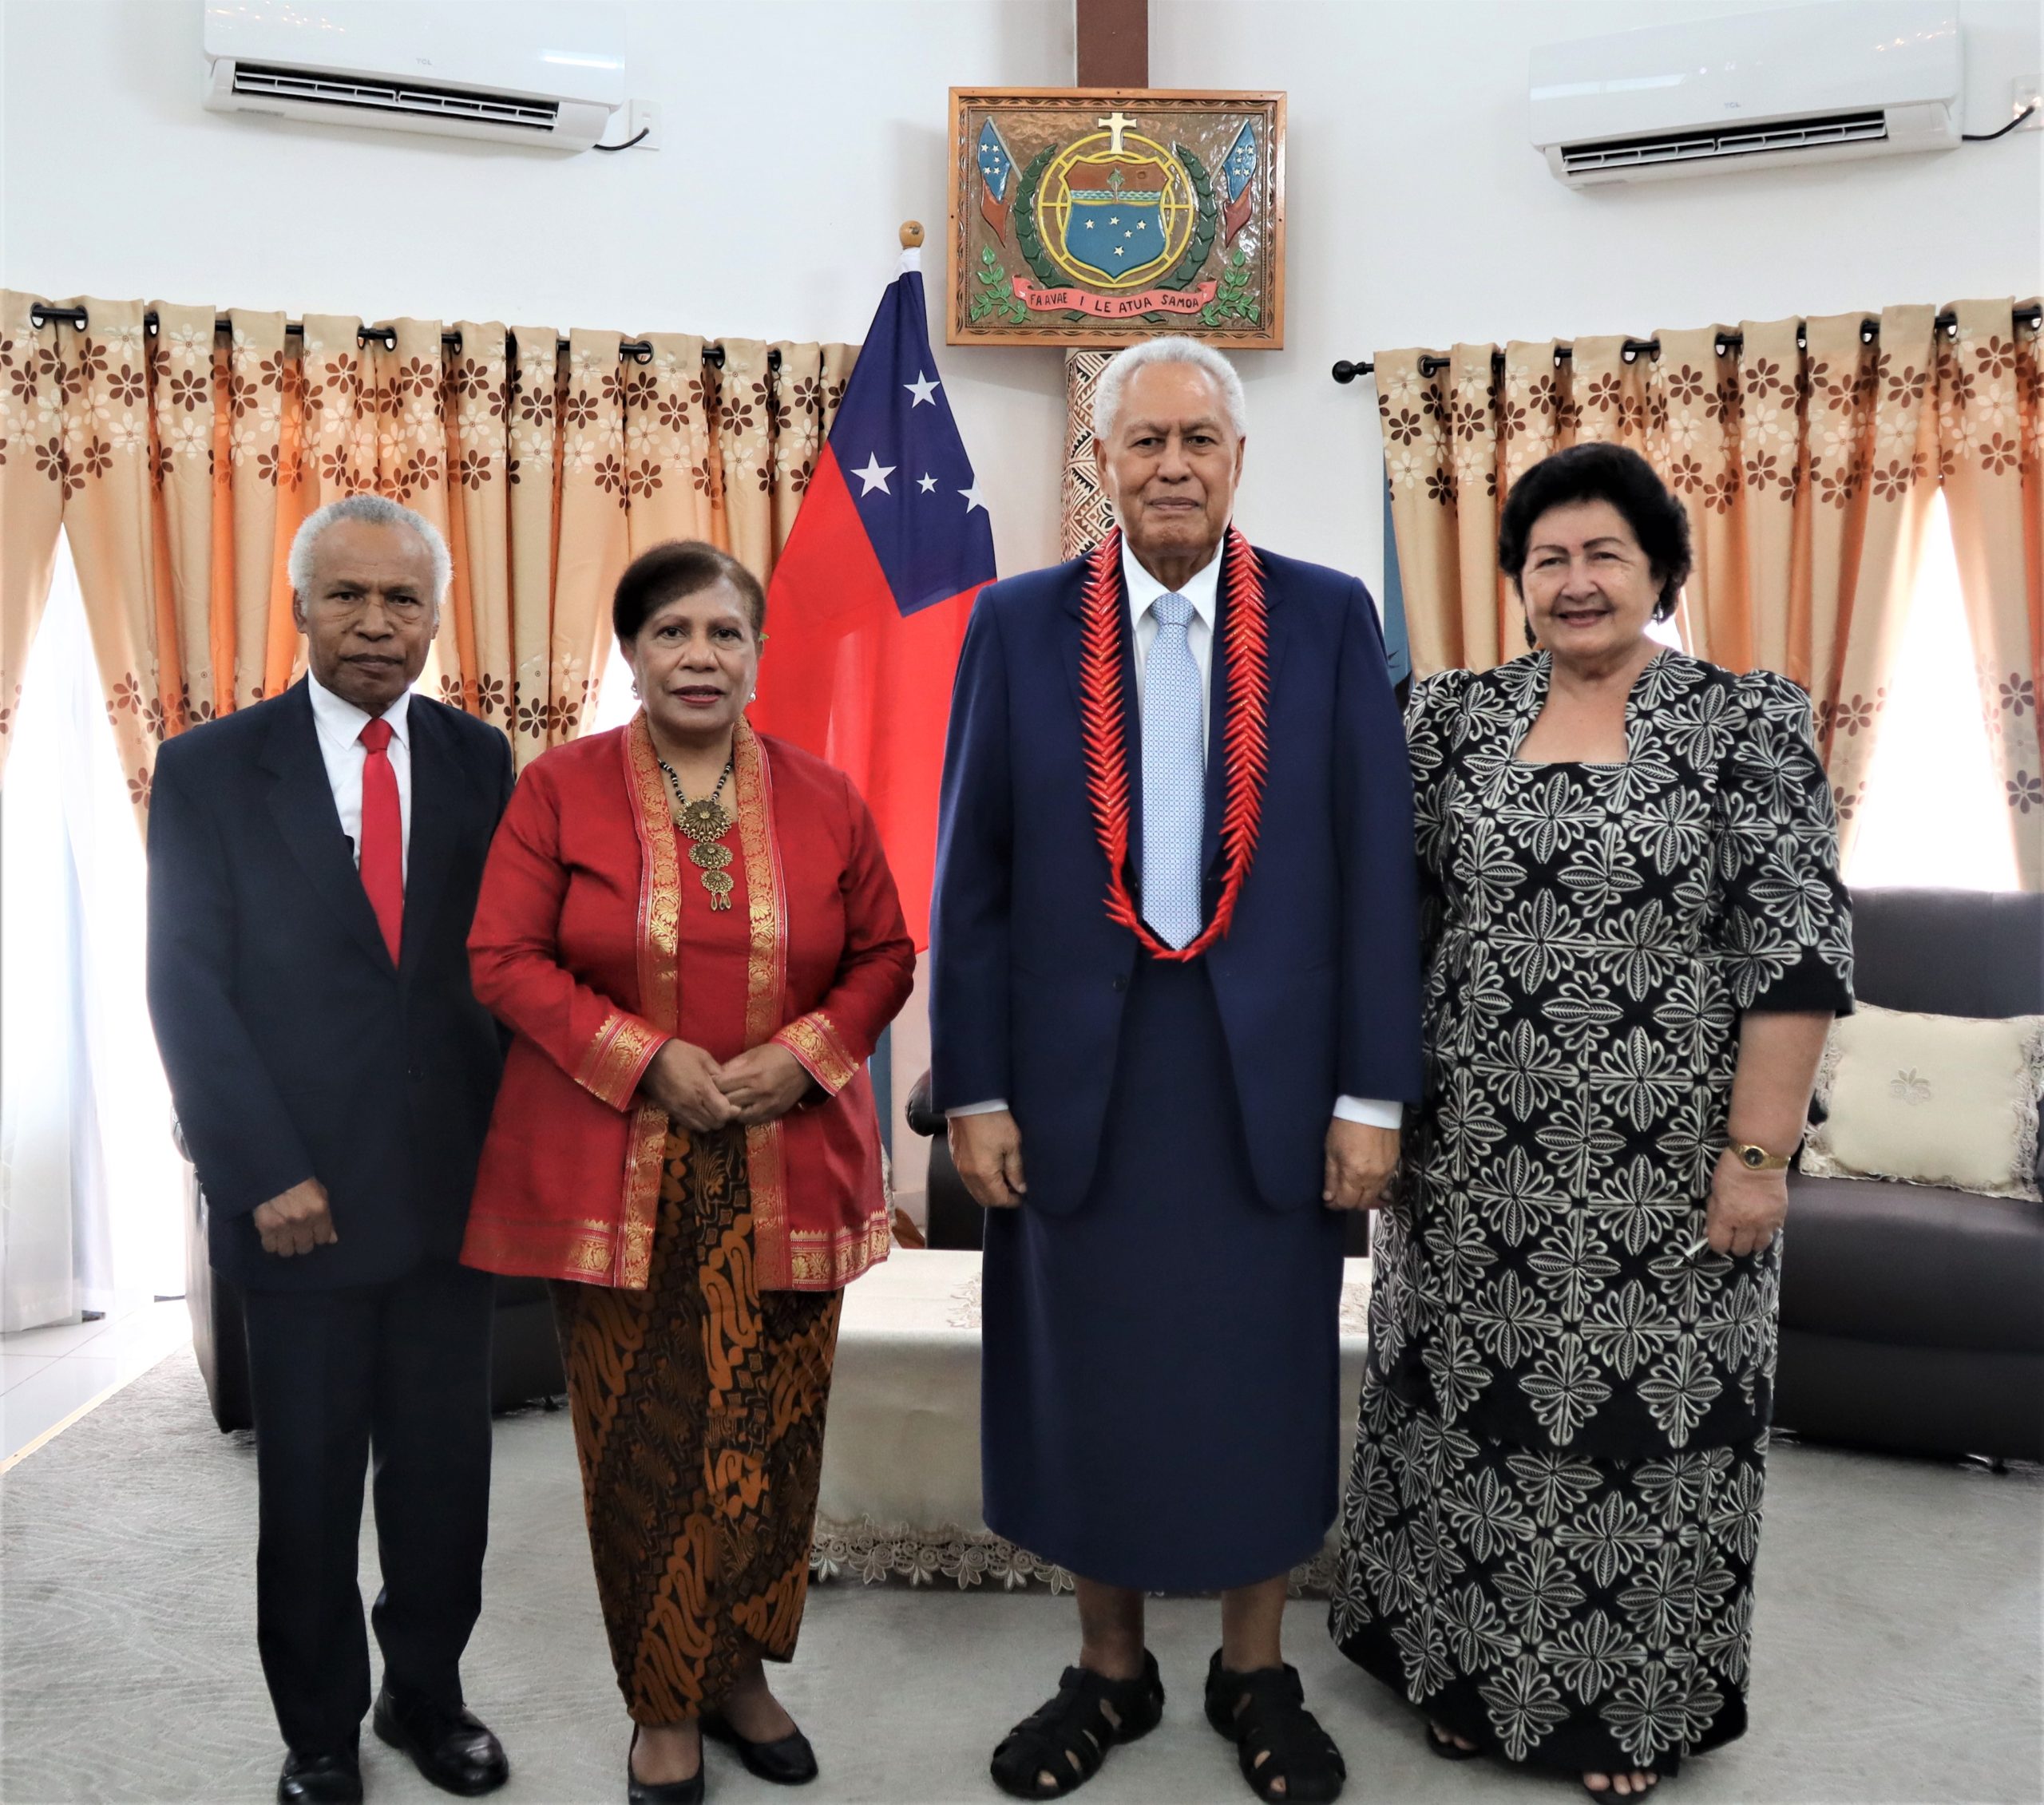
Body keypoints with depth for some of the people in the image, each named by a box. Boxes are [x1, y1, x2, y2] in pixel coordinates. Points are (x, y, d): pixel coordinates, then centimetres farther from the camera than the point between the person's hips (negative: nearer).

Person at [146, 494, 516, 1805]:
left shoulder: (480, 760, 5)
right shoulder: (211, 768, -1)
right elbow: (188, 989, -4)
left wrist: (516, 1142, -2)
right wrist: (265, 1173, -10)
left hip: (458, 1183, 2)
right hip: (302, 1192, -2)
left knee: (447, 1468, 11)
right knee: (310, 1481, 11)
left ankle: (428, 1694, 32)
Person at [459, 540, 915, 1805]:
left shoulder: (825, 800, 5)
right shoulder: (560, 788, -1)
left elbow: (884, 956, 9)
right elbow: (504, 959, -4)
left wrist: (806, 1052, -9)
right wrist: (646, 1059, -14)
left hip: (788, 1171, 2)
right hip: (618, 1179, -2)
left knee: (771, 1437, 9)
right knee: (643, 1445, 5)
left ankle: (741, 1674, 31)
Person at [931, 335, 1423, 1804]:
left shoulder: (1331, 619, 0)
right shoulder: (1019, 625, 1)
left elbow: (1375, 866, -1)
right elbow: (971, 875, 1)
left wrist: (1373, 1092, -4)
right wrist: (974, 1090, -2)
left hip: (1273, 1077, 0)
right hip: (1078, 1077, 1)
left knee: (1267, 1378, 12)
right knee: (1090, 1381, 12)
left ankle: (1255, 1673, 34)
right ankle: (1110, 1671, 34)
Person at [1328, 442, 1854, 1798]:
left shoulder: (1748, 723, -4)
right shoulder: (1451, 718, 5)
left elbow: (1799, 952, -8)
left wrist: (1758, 1153, -12)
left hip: (1663, 1171, -3)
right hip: (1473, 1160, 3)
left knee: (1646, 1411, 8)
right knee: (1472, 1400, 13)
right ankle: (1471, 1668, 34)